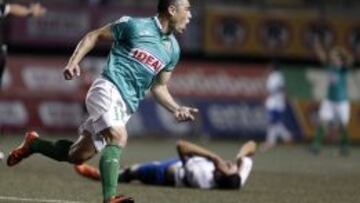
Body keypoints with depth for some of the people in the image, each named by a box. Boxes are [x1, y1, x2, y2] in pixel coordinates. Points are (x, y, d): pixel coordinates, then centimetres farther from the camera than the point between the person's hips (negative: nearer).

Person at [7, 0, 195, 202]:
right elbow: (94, 36, 4)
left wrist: (177, 109, 5)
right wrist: (74, 62, -8)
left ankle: (33, 143, 34)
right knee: (118, 138, -31)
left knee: (77, 156, 10)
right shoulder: (135, 26, -6)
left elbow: (159, 87, 21)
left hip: (127, 105, 7)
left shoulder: (172, 49, 12)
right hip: (109, 88, -7)